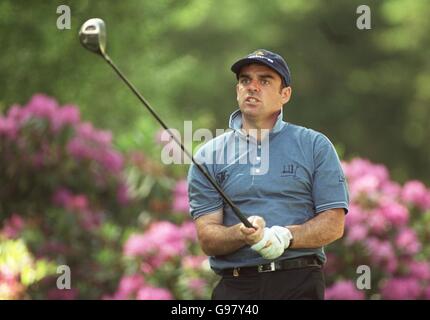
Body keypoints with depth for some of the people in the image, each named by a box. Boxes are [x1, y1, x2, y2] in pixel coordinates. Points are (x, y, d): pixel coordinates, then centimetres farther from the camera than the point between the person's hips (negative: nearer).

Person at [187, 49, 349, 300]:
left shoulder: (315, 146, 9)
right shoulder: (209, 156, 11)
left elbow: (334, 224, 3)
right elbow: (207, 238, 4)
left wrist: (285, 236, -13)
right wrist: (243, 234, -16)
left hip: (299, 282, 0)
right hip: (234, 287, 0)